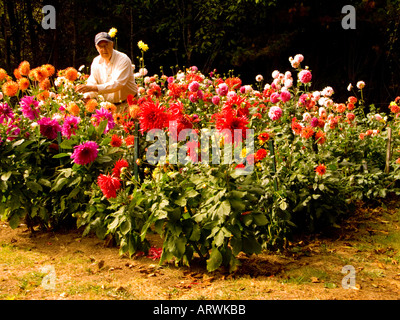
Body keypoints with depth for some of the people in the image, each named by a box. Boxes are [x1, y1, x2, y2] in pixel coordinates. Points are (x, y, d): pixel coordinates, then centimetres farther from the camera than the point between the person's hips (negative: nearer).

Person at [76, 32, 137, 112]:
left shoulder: (123, 60, -13)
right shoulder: (96, 62, 7)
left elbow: (117, 84, -24)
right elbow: (92, 83, 7)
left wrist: (93, 88, -32)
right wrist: (87, 96, -17)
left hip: (127, 105, -6)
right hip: (109, 105, 6)